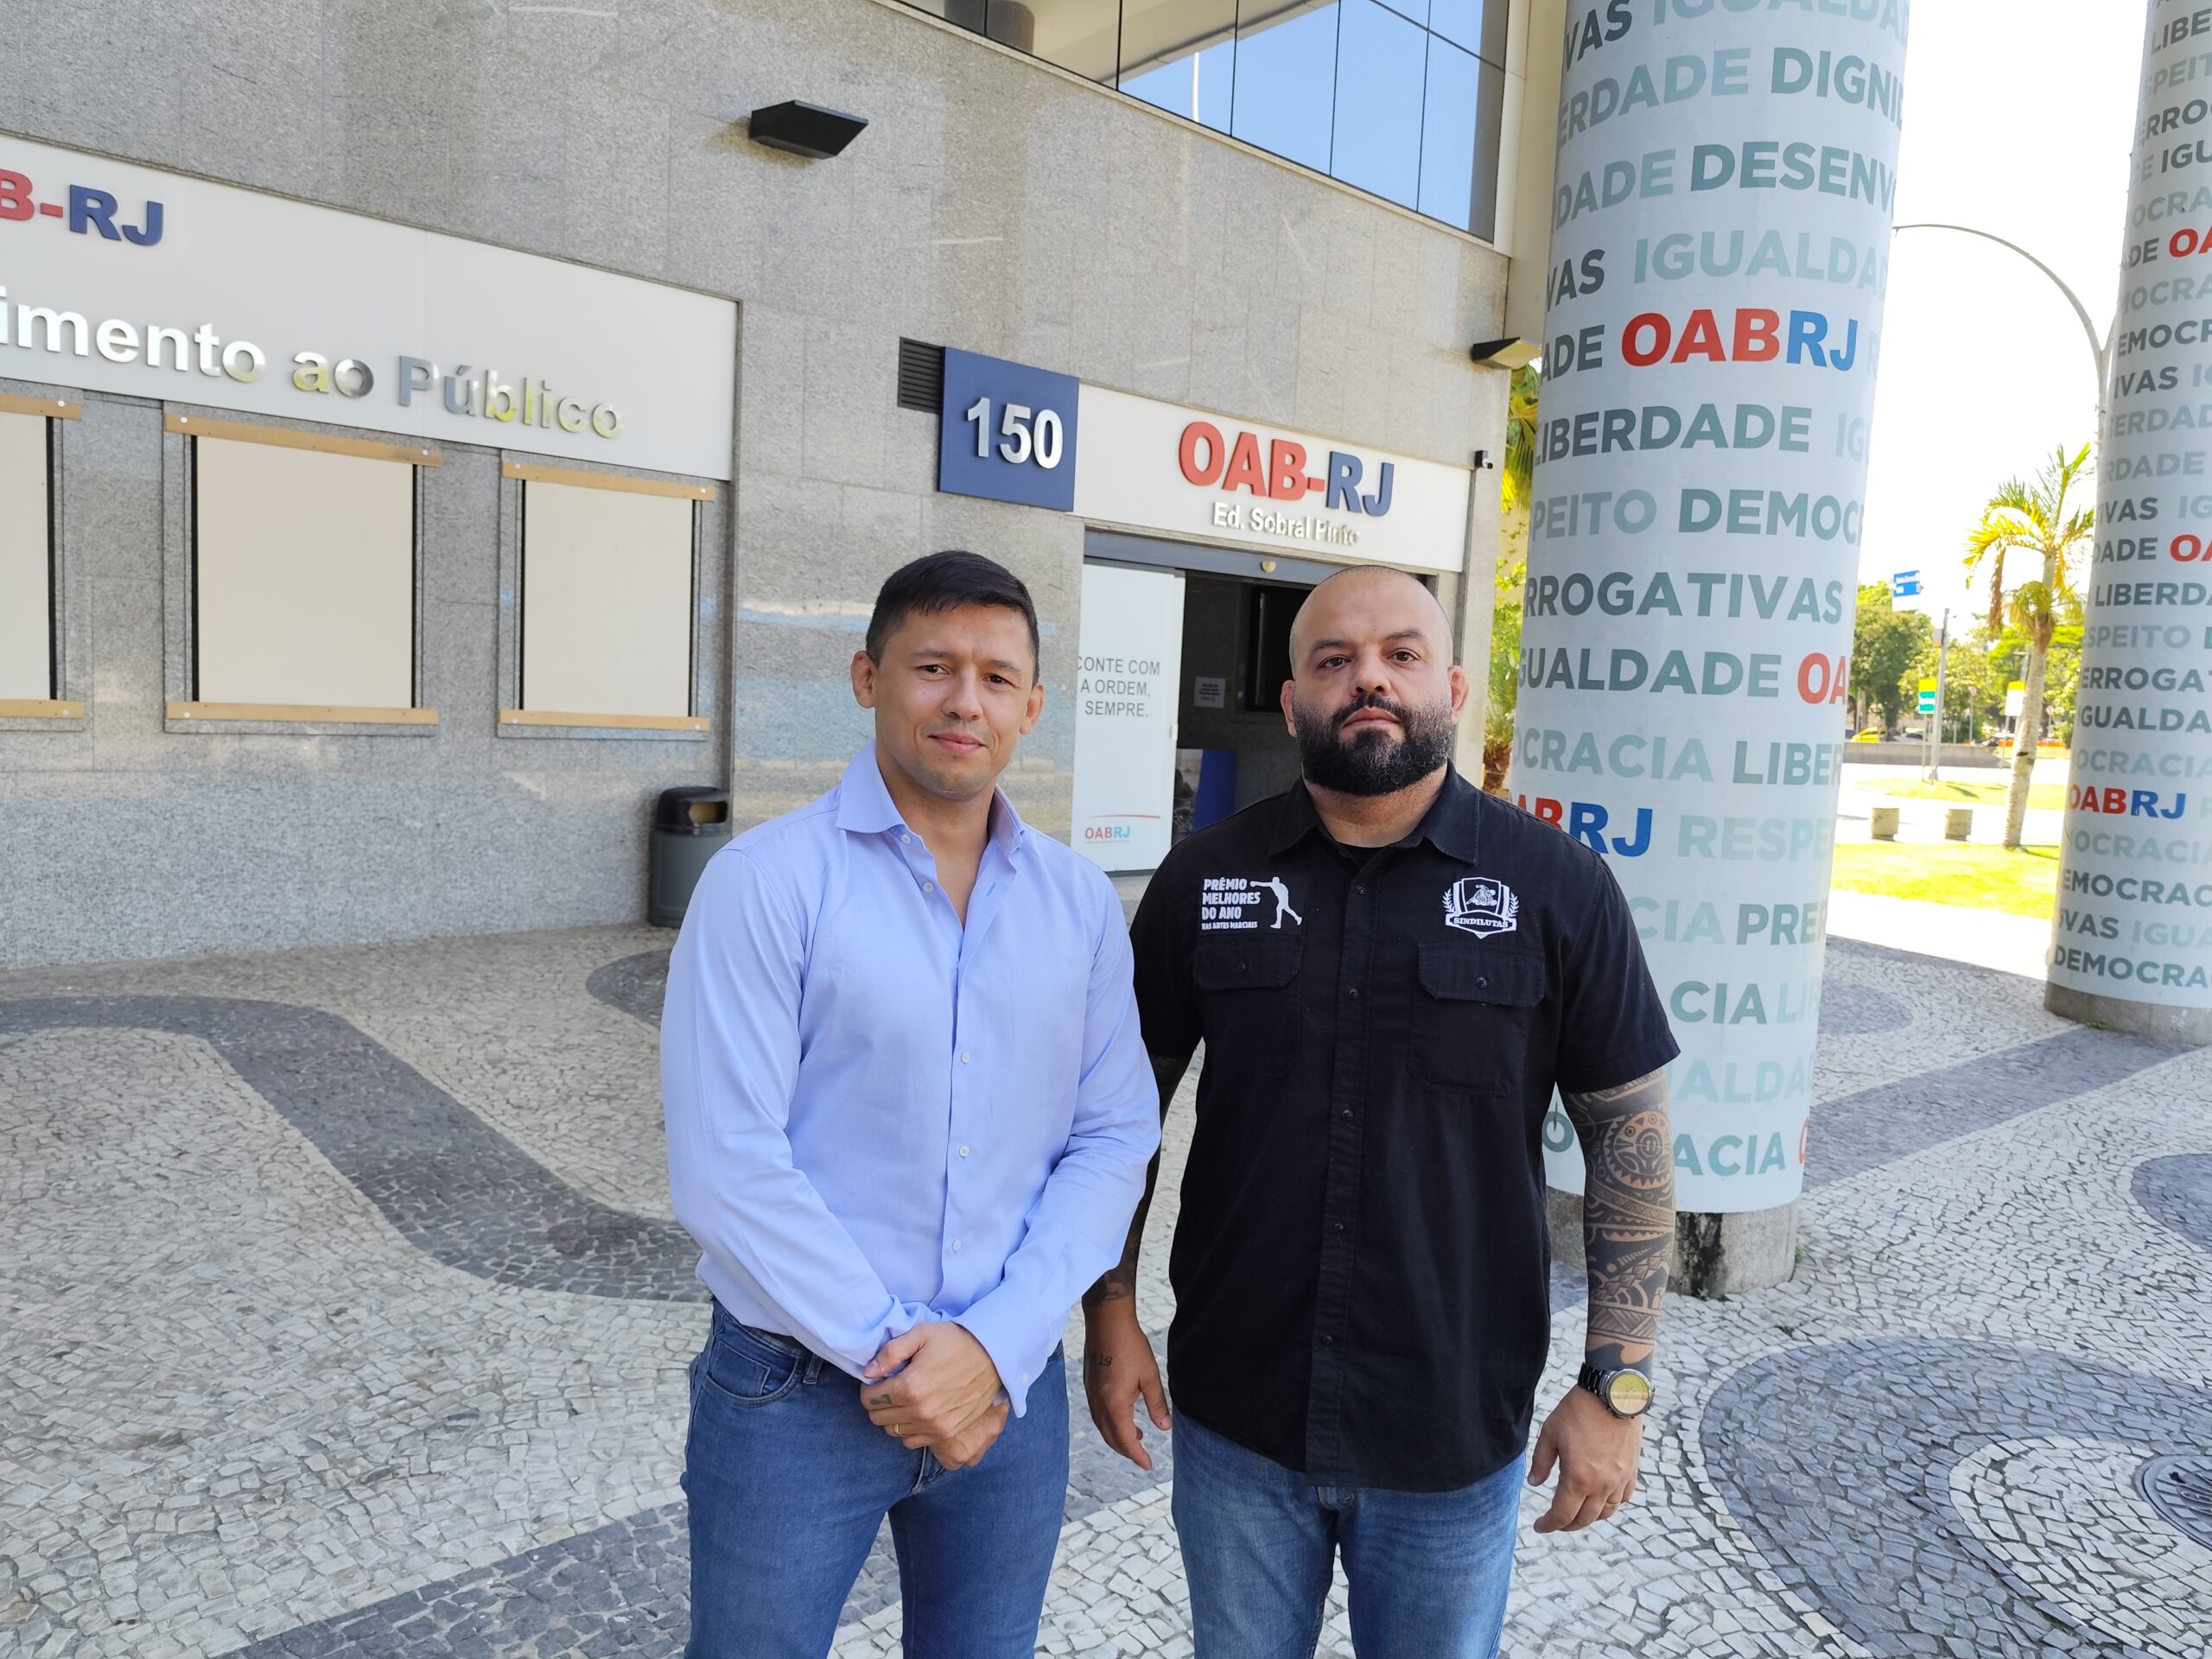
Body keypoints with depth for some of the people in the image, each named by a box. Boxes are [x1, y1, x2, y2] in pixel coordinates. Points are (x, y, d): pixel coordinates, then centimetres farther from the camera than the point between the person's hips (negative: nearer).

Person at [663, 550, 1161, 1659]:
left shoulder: (1082, 903, 0)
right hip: (796, 1389, -3)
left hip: (1010, 1387, 4)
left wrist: (995, 1346, -12)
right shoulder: (767, 881, -12)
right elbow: (726, 1166, -16)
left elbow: (1114, 1139, -2)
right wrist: (888, 1352, -15)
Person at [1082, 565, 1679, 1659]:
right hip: (1234, 1419, 2)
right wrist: (1111, 1314, 2)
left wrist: (1617, 1385, -5)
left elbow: (1630, 1131, -4)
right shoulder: (1205, 878, -3)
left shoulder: (1558, 888, -8)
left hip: (1457, 1437, -1)